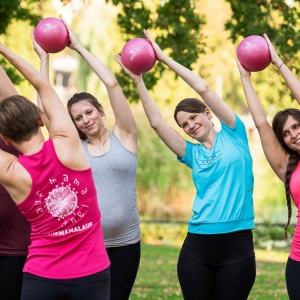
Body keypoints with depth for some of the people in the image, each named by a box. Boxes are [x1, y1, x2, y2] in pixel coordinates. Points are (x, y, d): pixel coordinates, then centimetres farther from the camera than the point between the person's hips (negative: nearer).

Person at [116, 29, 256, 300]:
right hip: (198, 246, 3)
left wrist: (165, 58, 0)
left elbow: (204, 90, -1)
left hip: (237, 246, -3)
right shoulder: (193, 154, 14)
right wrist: (138, 80, 2)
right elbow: (157, 123, 5)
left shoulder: (233, 135, 6)